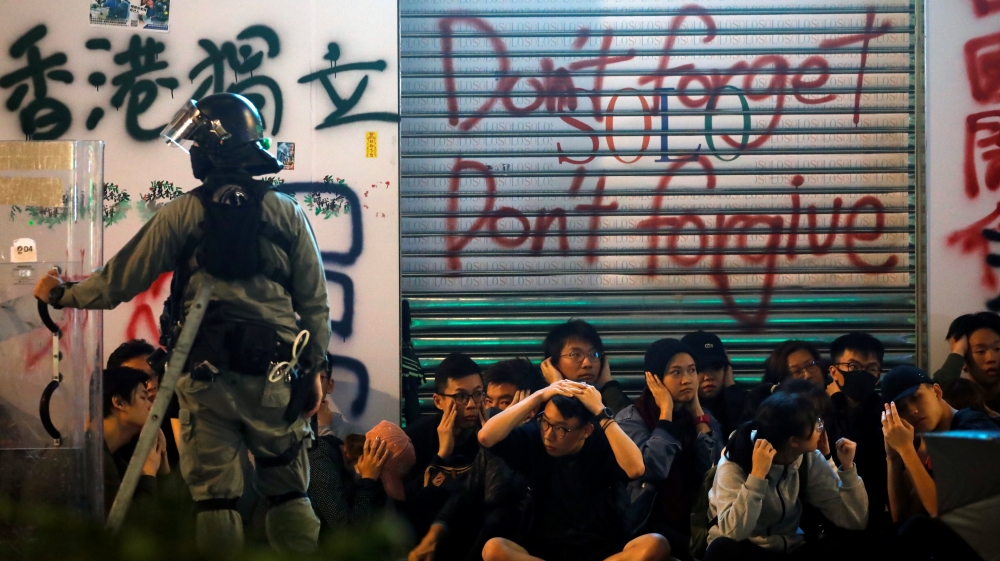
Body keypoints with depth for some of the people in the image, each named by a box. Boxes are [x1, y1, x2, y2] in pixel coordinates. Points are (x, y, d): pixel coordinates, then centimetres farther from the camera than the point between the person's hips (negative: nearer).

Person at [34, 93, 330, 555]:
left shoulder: (183, 213, -3)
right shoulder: (287, 213, 1)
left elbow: (121, 280, 2)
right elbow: (314, 302, 3)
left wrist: (61, 295, 18)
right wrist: (314, 370, 13)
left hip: (206, 374, -1)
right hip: (274, 375, 1)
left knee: (214, 495, 6)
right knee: (288, 491, 11)